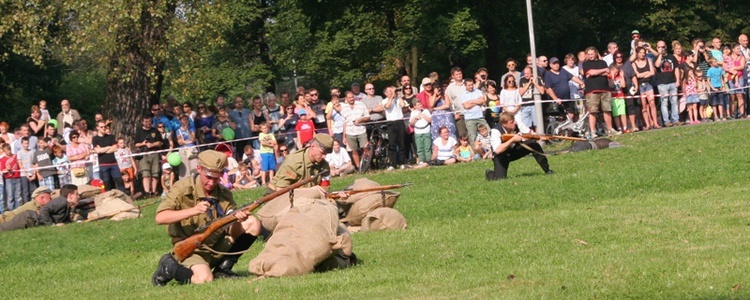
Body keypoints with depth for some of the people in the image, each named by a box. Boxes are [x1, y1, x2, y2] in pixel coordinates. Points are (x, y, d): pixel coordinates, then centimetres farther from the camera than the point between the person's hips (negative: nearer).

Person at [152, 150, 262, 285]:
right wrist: (192, 211, -35)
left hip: (218, 247, 5)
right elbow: (159, 218, -24)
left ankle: (224, 268, 2)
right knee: (204, 279, -35)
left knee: (253, 223, -6)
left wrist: (237, 221, -27)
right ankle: (170, 267, -2)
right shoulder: (183, 189, -12)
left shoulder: (224, 194, 2)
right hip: (191, 251, -5)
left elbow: (234, 233, -3)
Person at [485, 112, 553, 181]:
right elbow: (498, 150, -41)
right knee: (500, 178, -27)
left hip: (513, 151, 5)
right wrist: (513, 140, -40)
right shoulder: (495, 132, -29)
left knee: (534, 144, -12)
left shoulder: (515, 128, -13)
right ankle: (489, 173, 12)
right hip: (500, 156, -5)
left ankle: (547, 170, 1)